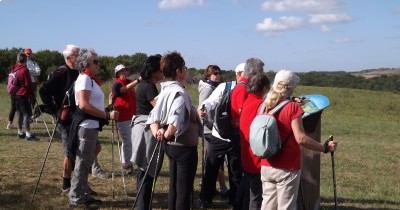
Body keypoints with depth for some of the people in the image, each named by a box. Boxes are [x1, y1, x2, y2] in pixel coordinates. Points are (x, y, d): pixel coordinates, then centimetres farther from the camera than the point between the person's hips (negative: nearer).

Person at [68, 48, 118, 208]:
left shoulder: (90, 79, 17)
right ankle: (76, 198, 3)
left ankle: (84, 196, 22)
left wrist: (106, 115, 12)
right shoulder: (85, 78, -12)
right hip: (86, 126, -10)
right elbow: (84, 105, -21)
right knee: (82, 163, -4)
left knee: (86, 163, 14)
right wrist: (107, 115, -20)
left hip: (92, 126, 10)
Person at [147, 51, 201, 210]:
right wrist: (166, 135, -17)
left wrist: (157, 132, -8)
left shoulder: (165, 91, 7)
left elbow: (153, 117, 6)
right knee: (184, 189, 1)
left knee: (174, 187, 18)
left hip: (172, 146, 9)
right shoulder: (180, 92, -20)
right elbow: (175, 121, -33)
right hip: (185, 147, -9)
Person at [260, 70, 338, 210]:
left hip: (266, 166, 6)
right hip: (287, 168, -6)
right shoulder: (292, 107, -13)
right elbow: (300, 139, -20)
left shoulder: (265, 106, 5)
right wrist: (325, 147, -12)